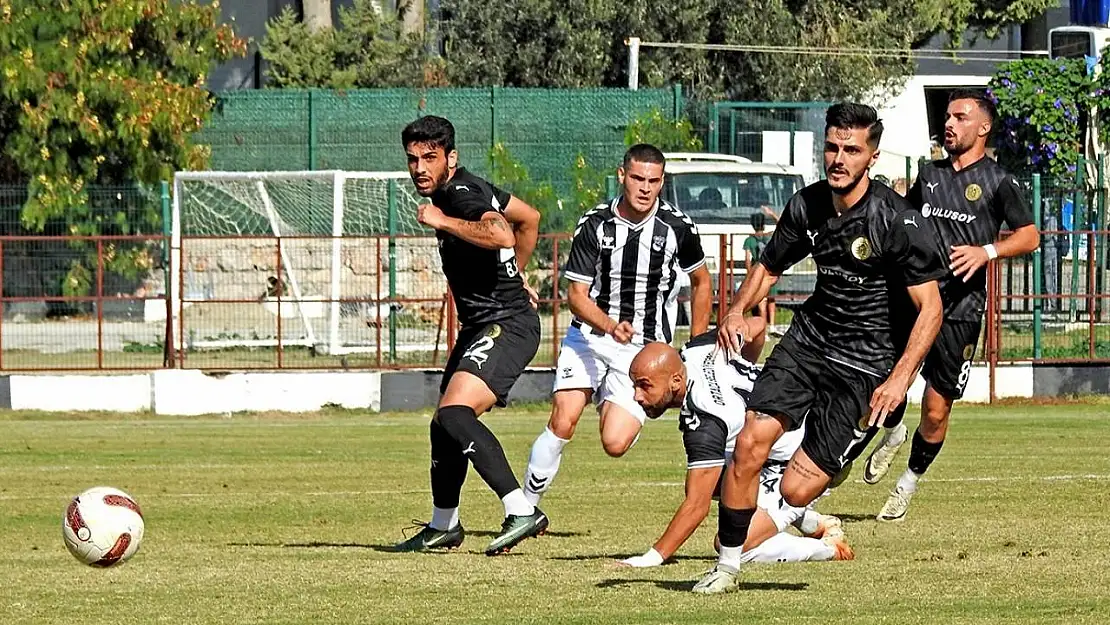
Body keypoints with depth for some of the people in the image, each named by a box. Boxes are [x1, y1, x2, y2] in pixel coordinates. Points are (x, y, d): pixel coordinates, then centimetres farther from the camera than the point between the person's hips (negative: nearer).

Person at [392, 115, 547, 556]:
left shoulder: (463, 194, -17)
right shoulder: (456, 191, 13)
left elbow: (501, 235, -39)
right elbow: (528, 218, 27)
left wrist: (443, 222, -29)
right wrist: (514, 273, 34)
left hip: (506, 325, -11)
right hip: (478, 327, 11)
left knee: (454, 412, -27)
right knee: (444, 426, 20)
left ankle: (521, 511, -34)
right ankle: (443, 527, 37)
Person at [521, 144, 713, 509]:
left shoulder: (677, 228, -6)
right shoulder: (594, 226, -7)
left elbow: (701, 282, 12)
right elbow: (577, 296, -7)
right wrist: (611, 327, -26)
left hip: (646, 347, 0)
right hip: (590, 335, 0)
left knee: (615, 444, -15)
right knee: (562, 422, -19)